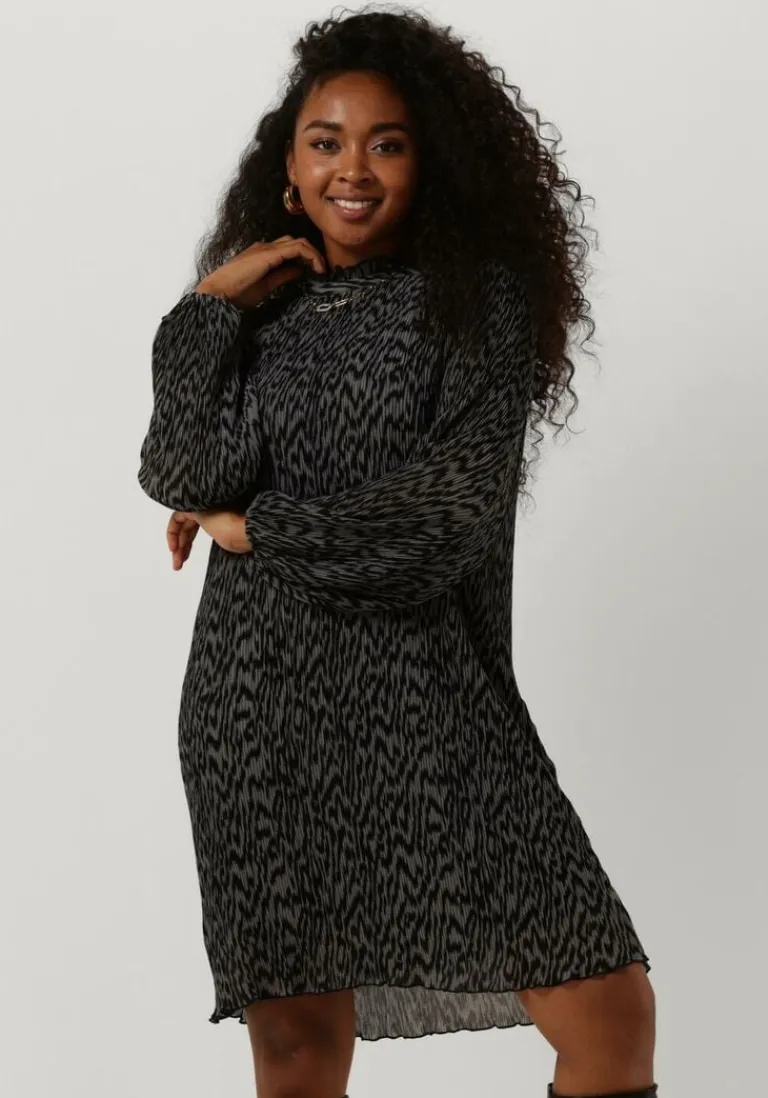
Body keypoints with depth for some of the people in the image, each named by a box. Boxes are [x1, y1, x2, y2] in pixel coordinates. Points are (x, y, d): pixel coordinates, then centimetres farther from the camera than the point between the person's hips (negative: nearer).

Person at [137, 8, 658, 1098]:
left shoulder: (479, 299, 3)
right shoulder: (255, 305, 13)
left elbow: (456, 505, -10)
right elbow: (182, 475, -3)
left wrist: (257, 529, -2)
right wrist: (211, 307, -3)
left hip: (431, 691, -2)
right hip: (262, 696, 2)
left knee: (608, 1010, -8)